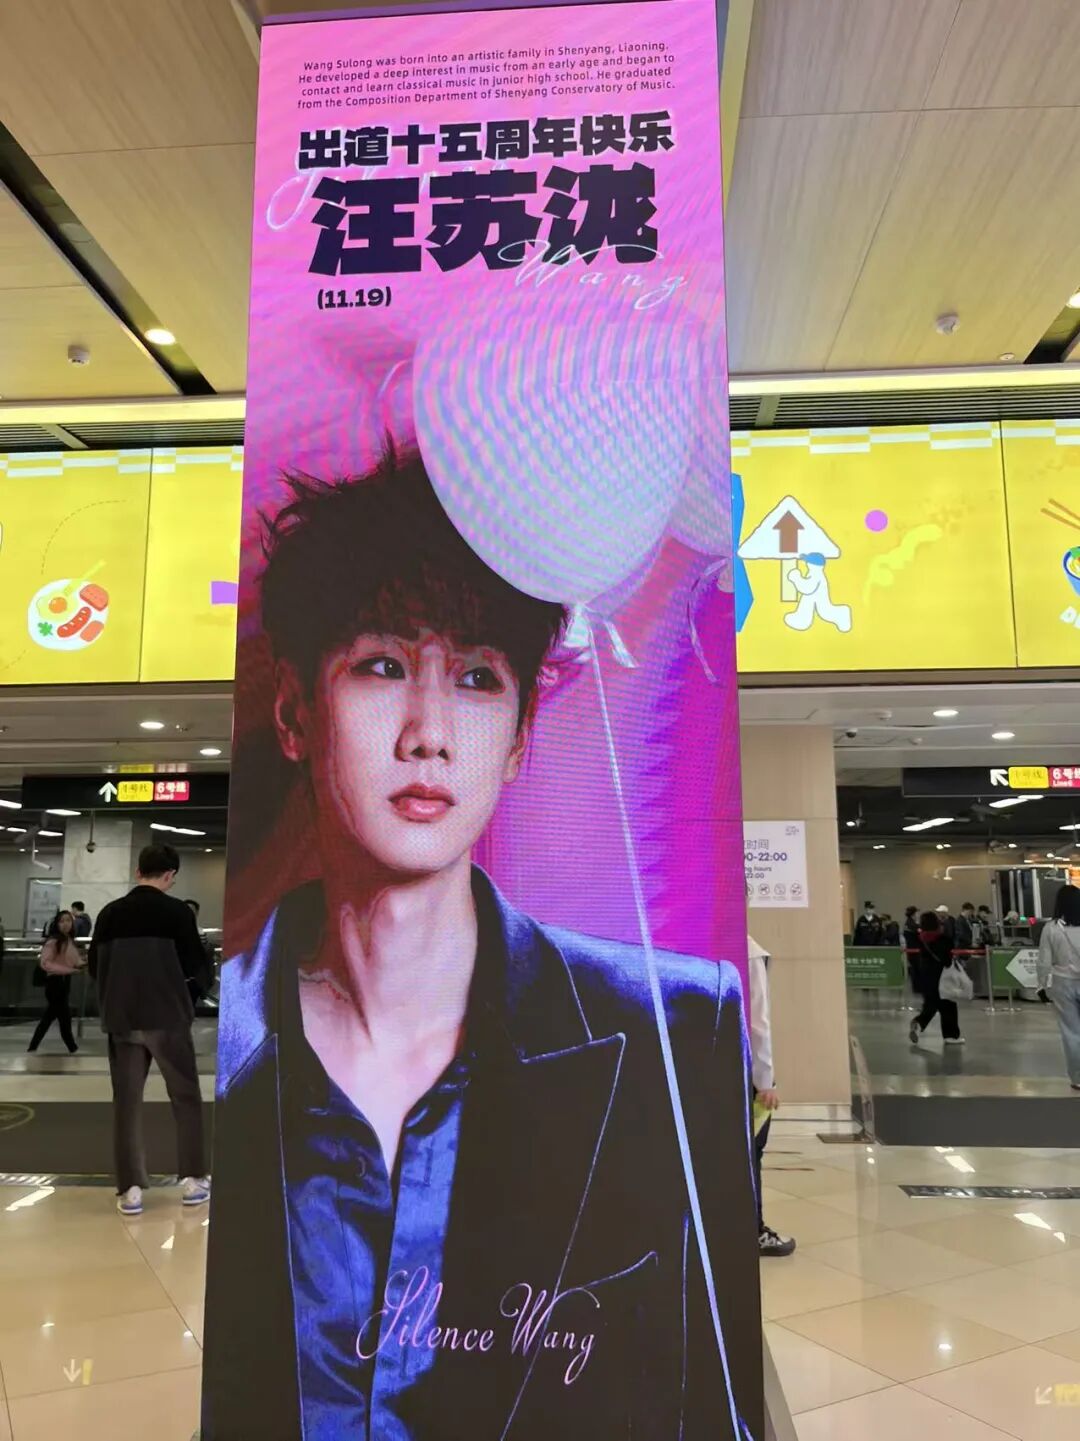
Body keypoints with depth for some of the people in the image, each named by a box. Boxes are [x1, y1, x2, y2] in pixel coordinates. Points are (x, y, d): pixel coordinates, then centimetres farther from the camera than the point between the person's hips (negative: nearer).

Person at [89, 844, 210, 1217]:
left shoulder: (109, 913, 2)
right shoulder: (176, 912, -8)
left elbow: (94, 967, 8)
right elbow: (194, 965, -5)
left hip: (121, 1019, 3)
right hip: (167, 1017, -3)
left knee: (126, 1100, 10)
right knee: (185, 1096, 10)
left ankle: (130, 1189, 10)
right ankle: (193, 1179, 14)